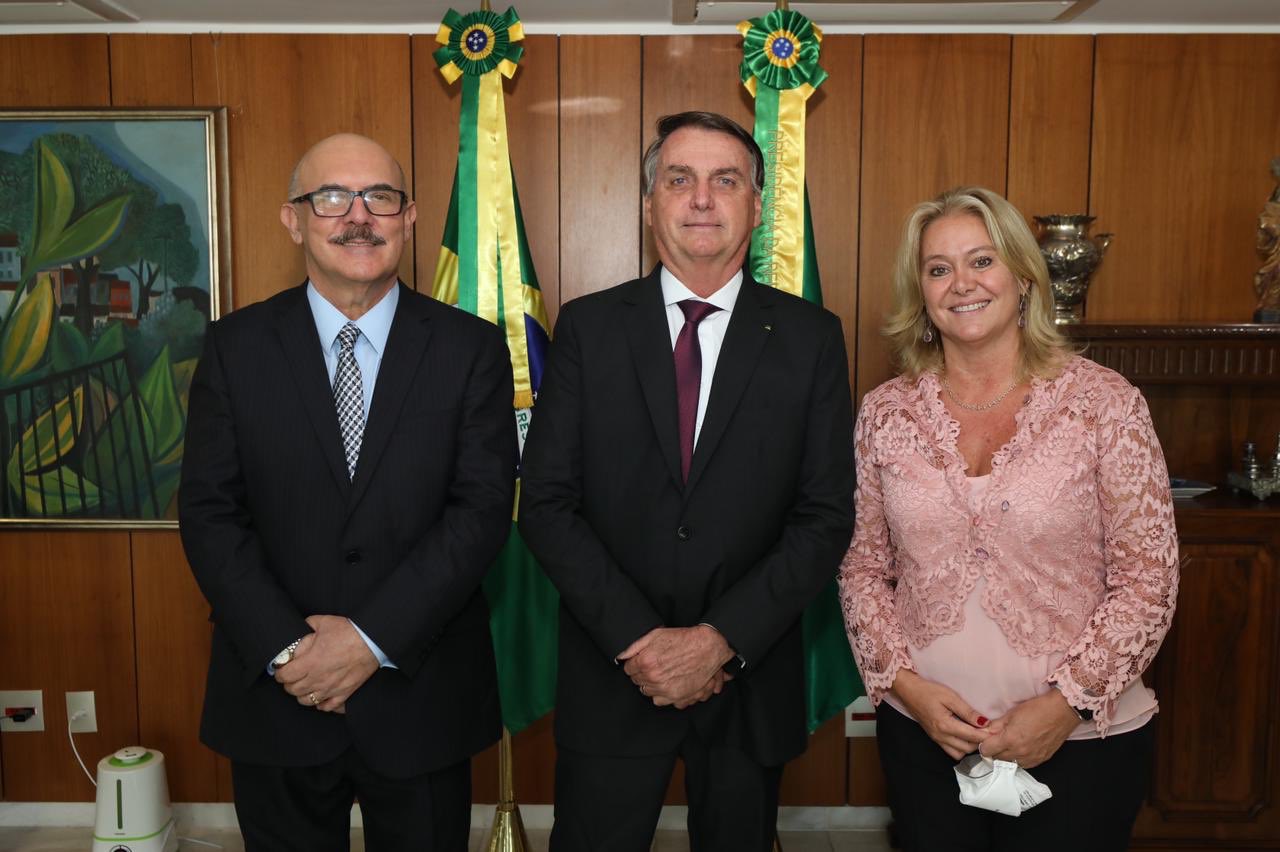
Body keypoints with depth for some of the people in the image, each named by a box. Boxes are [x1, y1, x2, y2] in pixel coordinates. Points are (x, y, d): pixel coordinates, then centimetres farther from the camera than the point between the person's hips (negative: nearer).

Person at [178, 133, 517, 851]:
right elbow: (209, 510, -3)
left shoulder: (472, 348, -3)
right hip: (274, 693, 1)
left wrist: (373, 639, -16)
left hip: (422, 695, 0)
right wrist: (285, 649, -14)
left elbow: (484, 507, -10)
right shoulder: (237, 347, 0)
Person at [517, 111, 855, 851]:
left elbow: (827, 516, -5)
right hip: (612, 678, 0)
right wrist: (636, 640, -13)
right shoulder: (588, 327, -2)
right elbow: (546, 503, -5)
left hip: (751, 679, 1)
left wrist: (721, 640, -13)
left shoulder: (811, 337, -2)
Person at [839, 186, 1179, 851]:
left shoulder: (1105, 403, -7)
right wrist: (905, 682, -7)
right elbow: (863, 570, 5)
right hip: (922, 733, 2)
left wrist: (1068, 702, -13)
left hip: (1081, 739, -2)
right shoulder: (886, 412, 0)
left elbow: (1148, 579, -6)